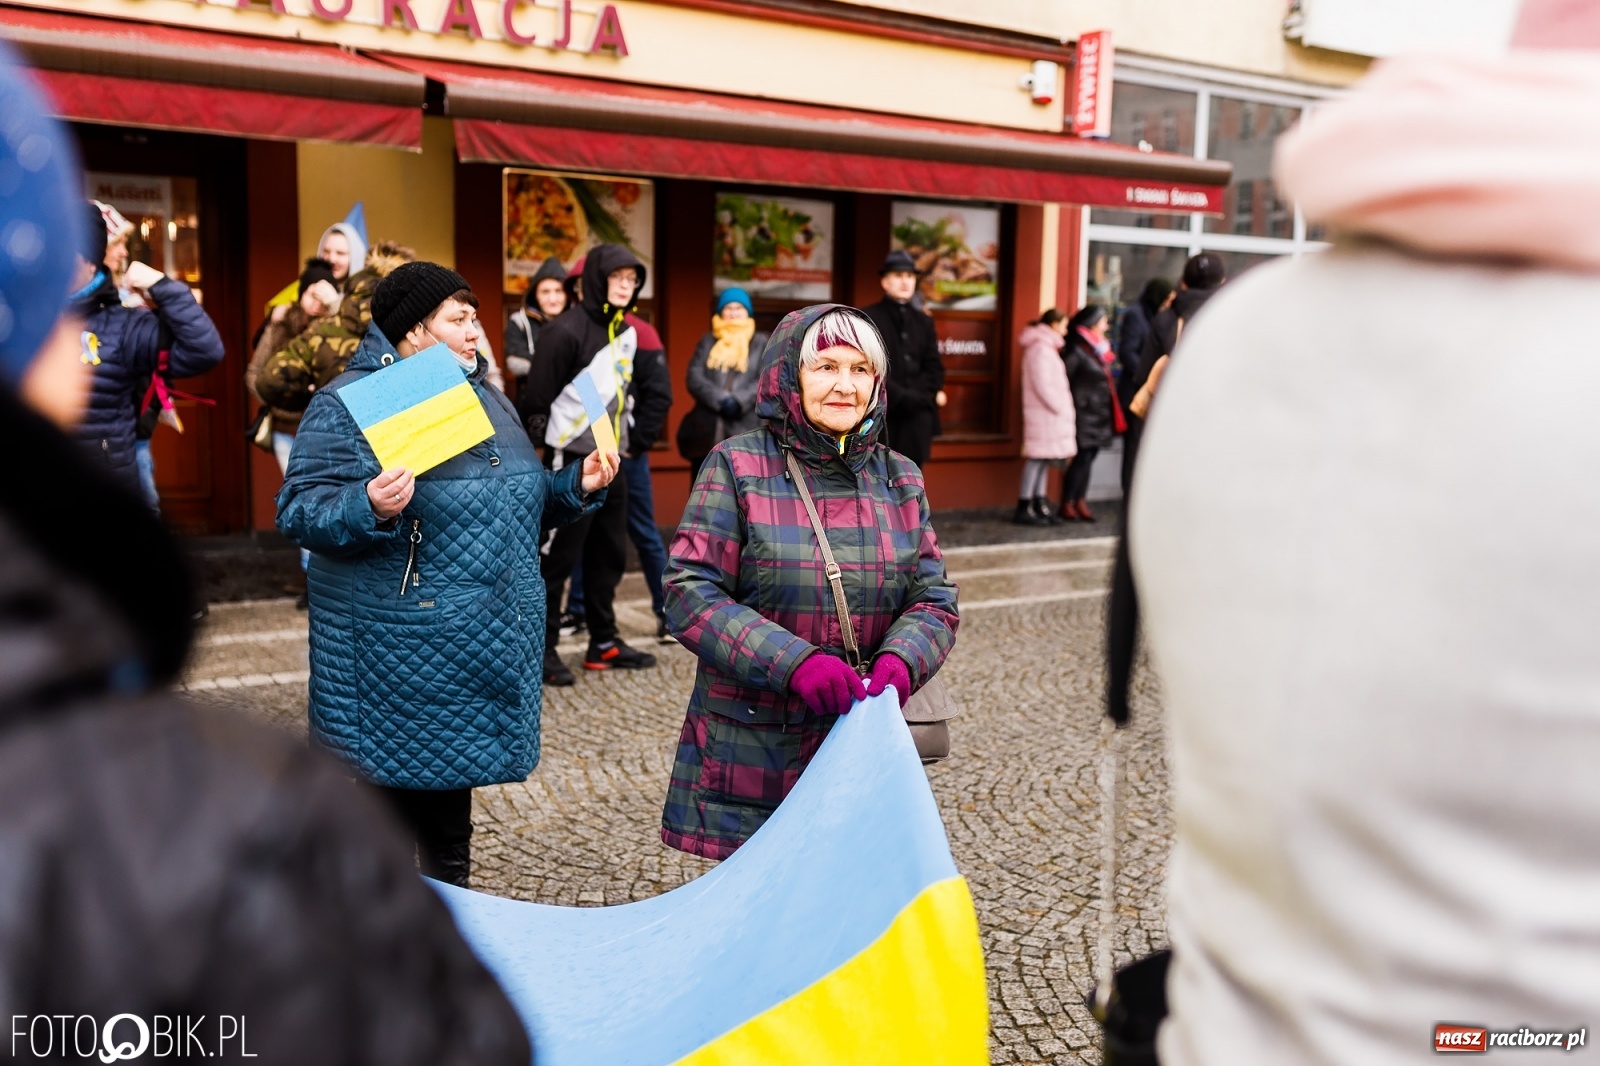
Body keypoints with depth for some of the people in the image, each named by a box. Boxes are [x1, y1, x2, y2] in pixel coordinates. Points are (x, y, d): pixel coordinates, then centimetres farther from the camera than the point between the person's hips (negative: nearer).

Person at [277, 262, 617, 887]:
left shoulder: (484, 396, 14)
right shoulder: (350, 402, -9)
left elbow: (517, 503, 21)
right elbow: (299, 512, -15)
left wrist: (576, 486, 4)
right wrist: (368, 508, -34)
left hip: (478, 658, 7)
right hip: (394, 666, -7)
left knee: (447, 832, 21)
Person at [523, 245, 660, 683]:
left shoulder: (626, 331, 11)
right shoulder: (566, 330, -13)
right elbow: (537, 399, -12)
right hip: (572, 461, -8)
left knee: (609, 555, 13)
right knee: (557, 557, -3)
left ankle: (604, 643, 23)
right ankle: (543, 647, 6)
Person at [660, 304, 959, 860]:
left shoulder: (900, 479, 9)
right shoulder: (736, 467, -4)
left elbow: (934, 597, 8)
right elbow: (689, 593, -11)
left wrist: (902, 658, -15)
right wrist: (792, 661, -23)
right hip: (749, 752, -3)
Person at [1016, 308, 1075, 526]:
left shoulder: (1045, 347, 20)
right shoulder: (1041, 349, -13)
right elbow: (1042, 385, -18)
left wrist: (1063, 408, 11)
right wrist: (1061, 408, -13)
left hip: (1049, 415, 10)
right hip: (1044, 414, -10)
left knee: (1043, 459, 9)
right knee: (1038, 458, -8)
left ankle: (1039, 506, 12)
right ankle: (1023, 509, -6)